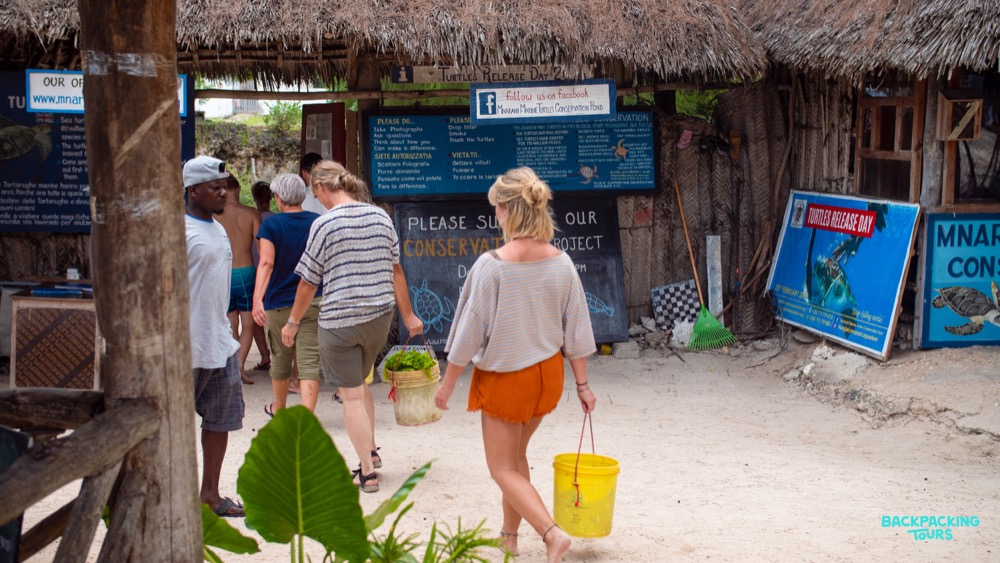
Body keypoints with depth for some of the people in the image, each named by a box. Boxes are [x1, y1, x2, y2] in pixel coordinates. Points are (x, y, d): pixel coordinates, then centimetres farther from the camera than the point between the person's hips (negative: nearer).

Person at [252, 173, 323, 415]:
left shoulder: (271, 224, -7)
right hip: (313, 302, 1)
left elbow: (266, 263, -18)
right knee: (309, 361, -3)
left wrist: (258, 298, -24)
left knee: (280, 358, 18)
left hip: (280, 303, -1)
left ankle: (278, 407, 38)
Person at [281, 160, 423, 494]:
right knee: (359, 383, 25)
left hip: (339, 320, -6)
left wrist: (293, 322, 6)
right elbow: (395, 269, 7)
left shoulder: (325, 224, -12)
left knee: (351, 395, 4)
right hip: (380, 316, 6)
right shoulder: (380, 216, 3)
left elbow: (309, 282, -7)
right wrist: (408, 315, 15)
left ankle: (368, 473, 9)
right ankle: (371, 451, 31)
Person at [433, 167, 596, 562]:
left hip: (504, 376, -6)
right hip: (548, 372, 6)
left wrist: (448, 382, -2)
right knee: (516, 454, 24)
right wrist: (582, 384, 10)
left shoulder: (491, 265, -21)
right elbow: (576, 329, 0)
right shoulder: (561, 263, -6)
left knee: (503, 468, 8)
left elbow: (470, 329, -15)